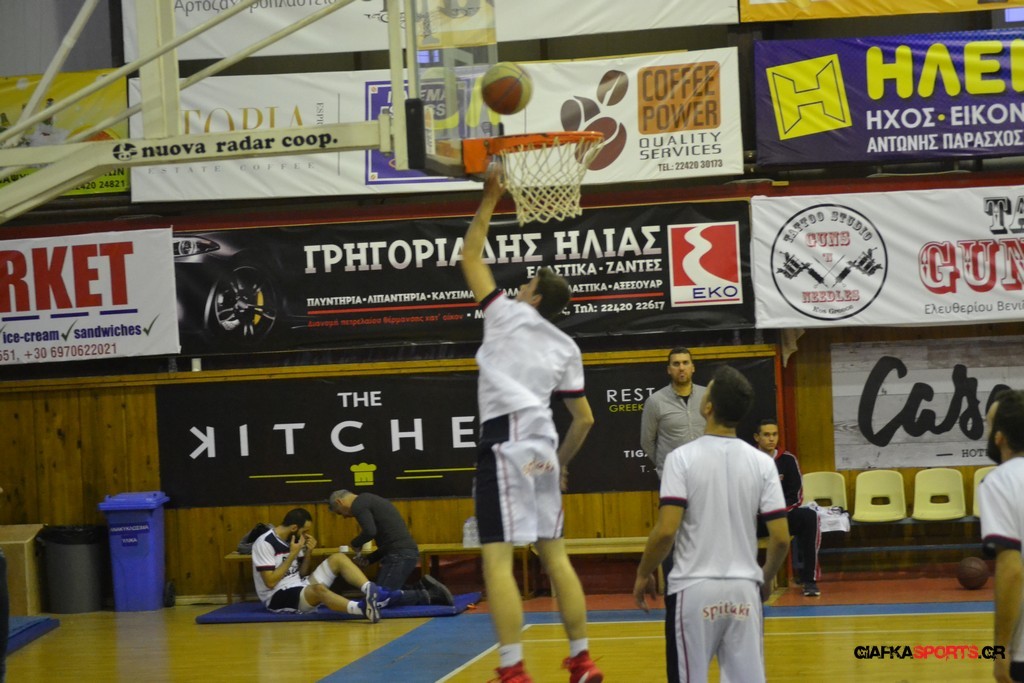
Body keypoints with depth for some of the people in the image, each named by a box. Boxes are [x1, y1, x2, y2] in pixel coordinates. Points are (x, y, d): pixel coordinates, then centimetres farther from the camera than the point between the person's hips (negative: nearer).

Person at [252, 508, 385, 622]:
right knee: (318, 588, -39)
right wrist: (292, 554, -16)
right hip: (277, 597, -8)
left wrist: (308, 552, -4)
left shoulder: (293, 539, 11)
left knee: (338, 558, -7)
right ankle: (362, 608, -64)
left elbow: (303, 575, 14)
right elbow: (270, 582, -19)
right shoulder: (264, 543, -13)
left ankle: (371, 591, -32)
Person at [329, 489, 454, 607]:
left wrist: (355, 544, 1)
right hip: (407, 552, 10)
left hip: (399, 555, -10)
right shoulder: (371, 501, 28)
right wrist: (369, 558, 21)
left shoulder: (358, 504, -2)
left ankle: (427, 596, -10)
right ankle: (426, 590, 5)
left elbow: (370, 532, -20)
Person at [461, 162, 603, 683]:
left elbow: (471, 255, 11)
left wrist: (490, 199, 17)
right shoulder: (566, 348, 17)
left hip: (505, 440, -7)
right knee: (553, 553, 14)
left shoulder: (507, 314, 3)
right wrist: (561, 460, 29)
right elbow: (584, 418, 17)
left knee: (497, 559, -10)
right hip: (544, 443, 7)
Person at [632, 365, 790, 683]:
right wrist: (766, 578, 19)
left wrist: (643, 574, 2)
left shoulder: (682, 457, -8)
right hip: (743, 589, 3)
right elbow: (781, 538, 0)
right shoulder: (762, 463, 2)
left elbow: (666, 530, -13)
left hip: (693, 589, -3)